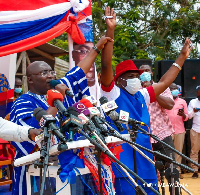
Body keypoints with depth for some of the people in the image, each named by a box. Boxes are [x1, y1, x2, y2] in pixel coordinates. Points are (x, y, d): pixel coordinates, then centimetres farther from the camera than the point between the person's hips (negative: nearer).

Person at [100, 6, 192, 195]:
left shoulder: (142, 96, 16)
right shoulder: (113, 93, -2)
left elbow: (164, 82, 24)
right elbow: (106, 66, -14)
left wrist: (182, 56, 27)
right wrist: (110, 31, -21)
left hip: (144, 161, 7)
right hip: (123, 161, -7)